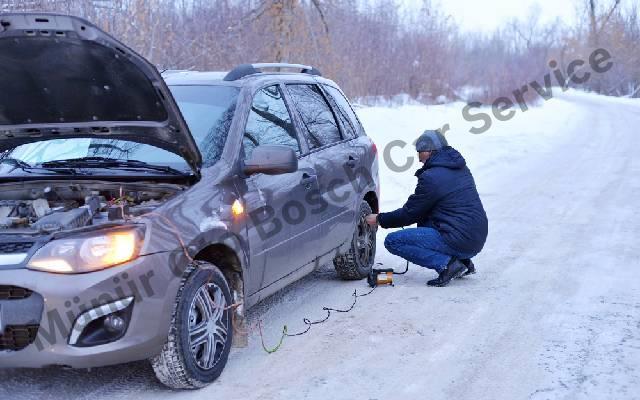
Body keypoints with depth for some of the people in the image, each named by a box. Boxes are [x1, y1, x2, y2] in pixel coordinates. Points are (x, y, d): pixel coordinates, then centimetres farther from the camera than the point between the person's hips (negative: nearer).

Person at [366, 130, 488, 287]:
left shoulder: (431, 177, -12)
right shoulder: (461, 168, 14)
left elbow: (409, 213, -3)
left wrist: (379, 219, 12)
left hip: (460, 240, -9)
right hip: (478, 239, 9)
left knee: (393, 241, -5)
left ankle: (447, 264, -12)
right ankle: (463, 261, 16)